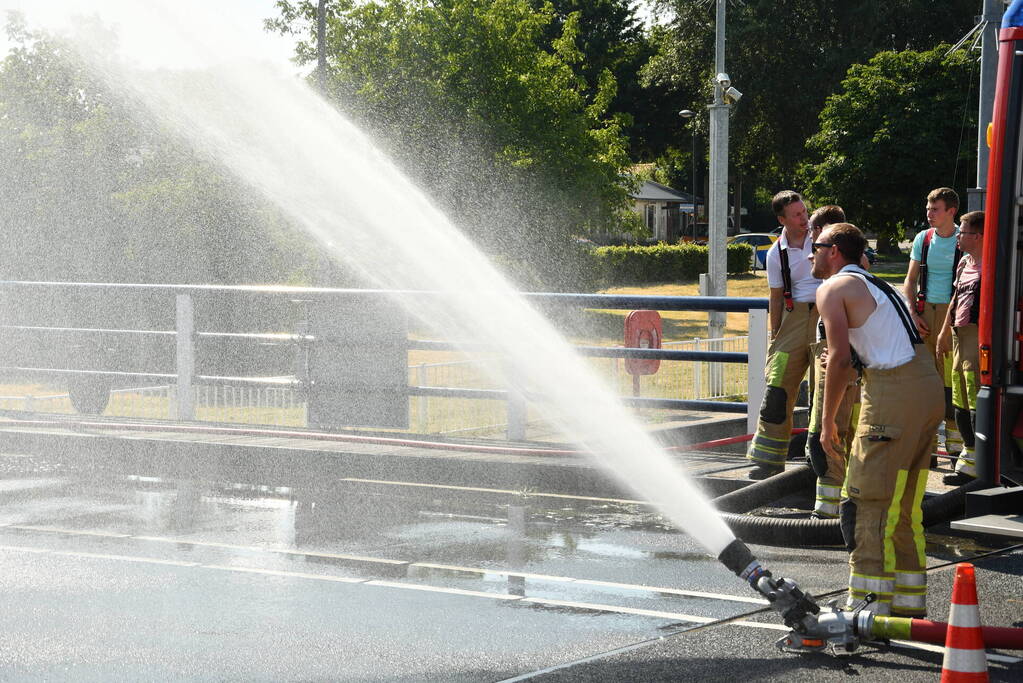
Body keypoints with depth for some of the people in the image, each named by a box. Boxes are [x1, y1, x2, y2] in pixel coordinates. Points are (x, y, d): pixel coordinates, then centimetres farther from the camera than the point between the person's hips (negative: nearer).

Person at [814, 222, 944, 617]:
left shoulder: (834, 288, 0)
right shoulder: (877, 285, 27)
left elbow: (840, 357, -10)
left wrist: (827, 421, -4)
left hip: (894, 391, -9)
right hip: (929, 387, 9)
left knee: (870, 502, -5)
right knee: (904, 505, 15)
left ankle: (869, 608, -7)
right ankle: (909, 604, 20)